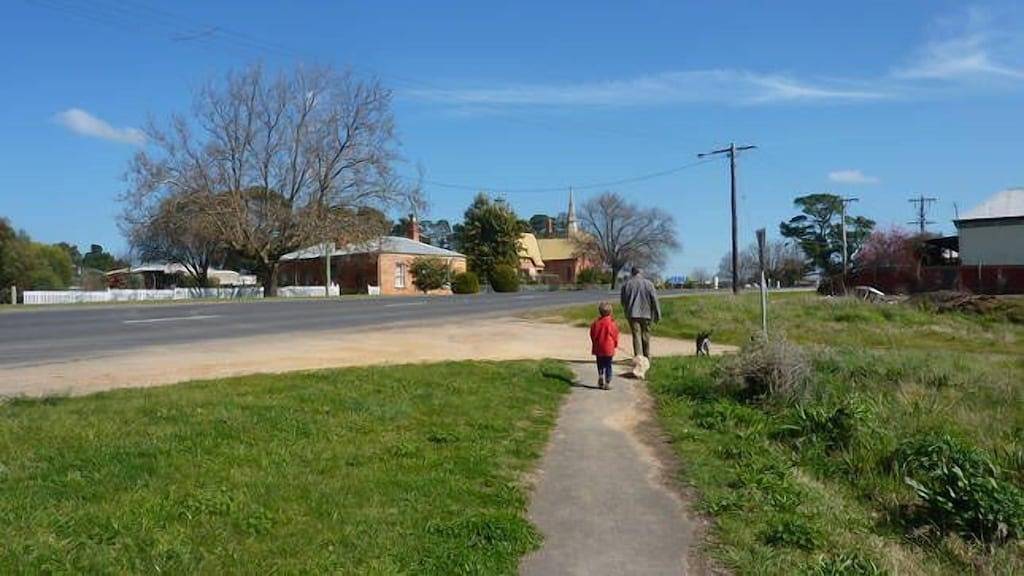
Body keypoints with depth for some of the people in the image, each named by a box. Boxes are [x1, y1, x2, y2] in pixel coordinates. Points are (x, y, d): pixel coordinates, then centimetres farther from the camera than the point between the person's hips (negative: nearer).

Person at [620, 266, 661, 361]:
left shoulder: (626, 284, 3)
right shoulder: (648, 284, -1)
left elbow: (623, 301, 12)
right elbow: (654, 300, -2)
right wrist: (657, 315, 4)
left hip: (633, 314, 0)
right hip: (646, 314, 0)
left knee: (636, 336, -3)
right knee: (646, 336, 12)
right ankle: (647, 358, 23)